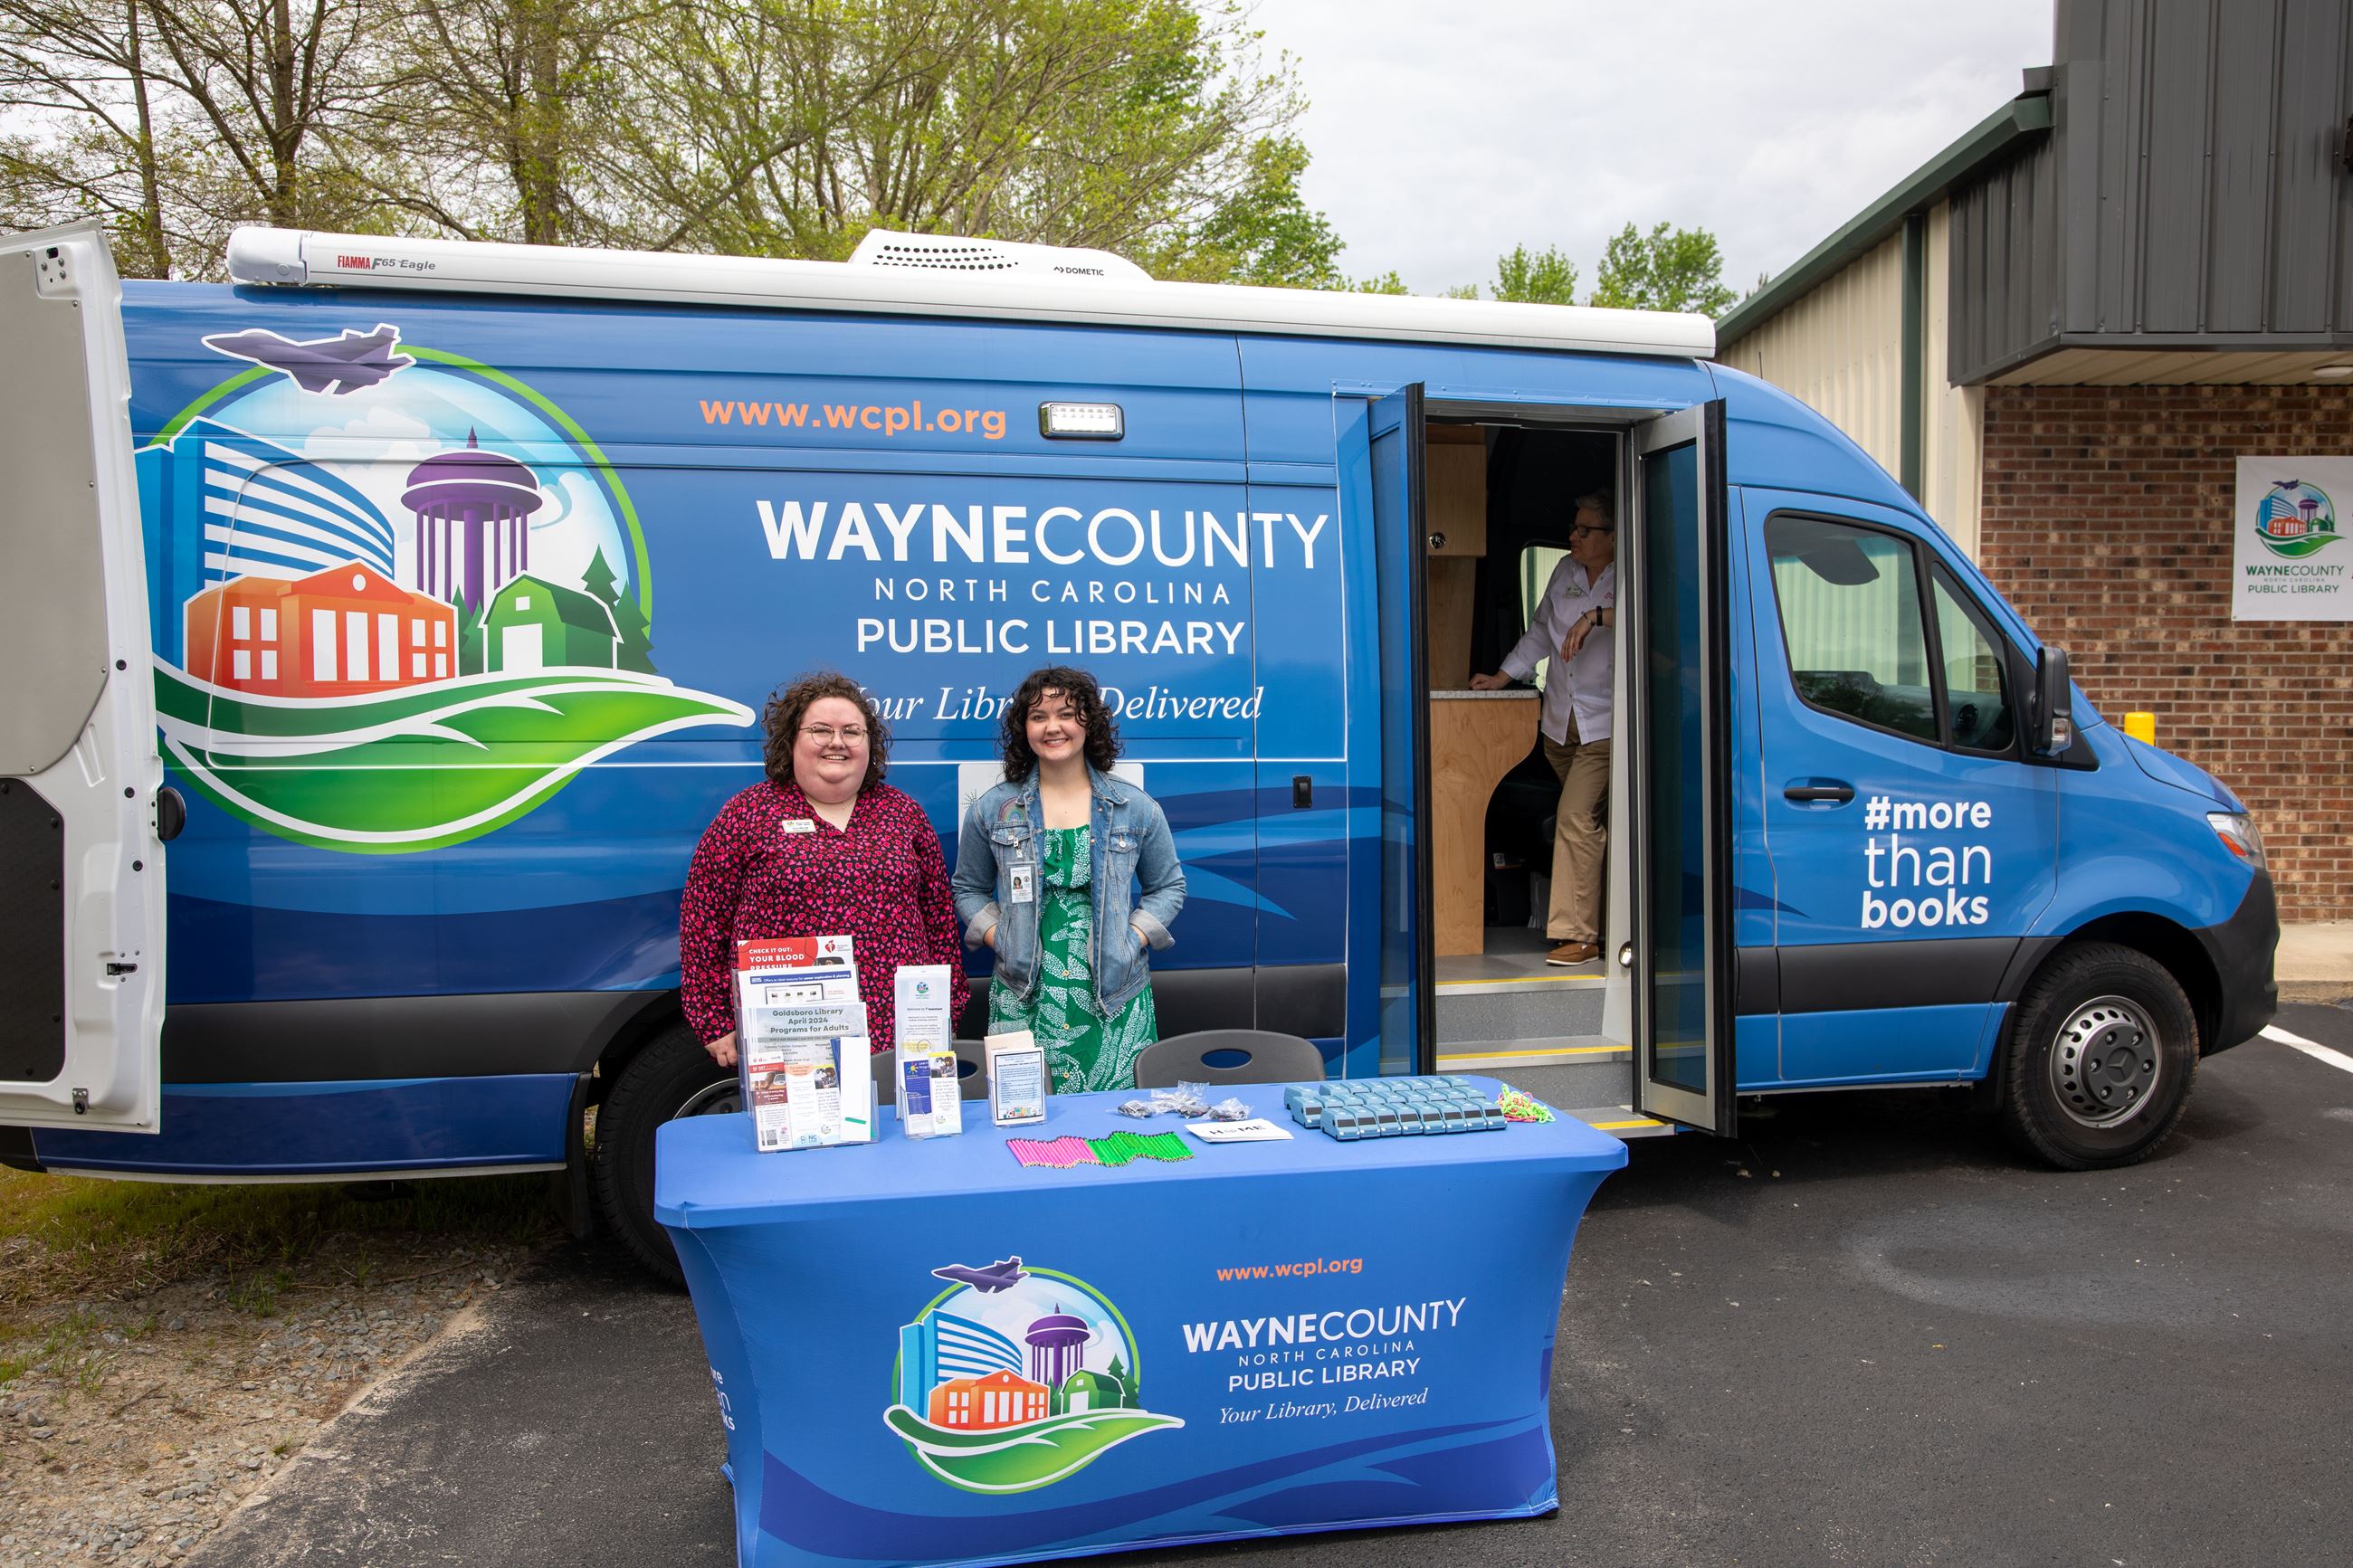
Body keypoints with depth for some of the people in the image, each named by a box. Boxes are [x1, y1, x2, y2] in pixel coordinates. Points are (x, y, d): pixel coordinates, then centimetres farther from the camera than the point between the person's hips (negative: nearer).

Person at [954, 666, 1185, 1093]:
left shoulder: (1135, 808, 5)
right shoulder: (992, 809, 6)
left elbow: (1168, 887, 13)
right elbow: (968, 889, 15)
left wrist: (1134, 938, -2)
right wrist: (998, 938, -1)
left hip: (1114, 998, 0)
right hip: (1023, 998, 0)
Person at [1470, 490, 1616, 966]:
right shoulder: (1566, 570, 12)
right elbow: (1539, 631, 23)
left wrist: (1596, 616, -31)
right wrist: (1503, 677, 23)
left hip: (1604, 725, -6)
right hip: (1561, 722, 6)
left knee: (1575, 817, -15)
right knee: (1594, 820, 12)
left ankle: (1577, 933, -10)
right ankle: (1603, 922, 21)